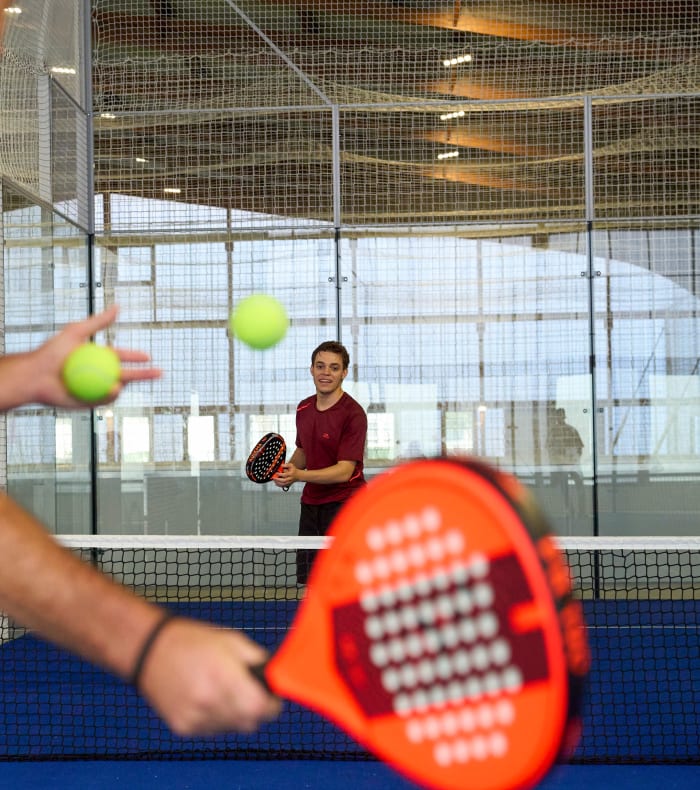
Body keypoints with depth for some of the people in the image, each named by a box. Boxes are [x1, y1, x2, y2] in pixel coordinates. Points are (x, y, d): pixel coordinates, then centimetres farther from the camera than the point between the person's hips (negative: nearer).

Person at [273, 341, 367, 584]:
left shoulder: (353, 413, -15)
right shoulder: (303, 408, 8)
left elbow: (344, 470, -21)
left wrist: (299, 475, -31)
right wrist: (286, 469, 2)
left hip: (344, 503, -7)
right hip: (311, 503, 7)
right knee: (308, 581, 9)